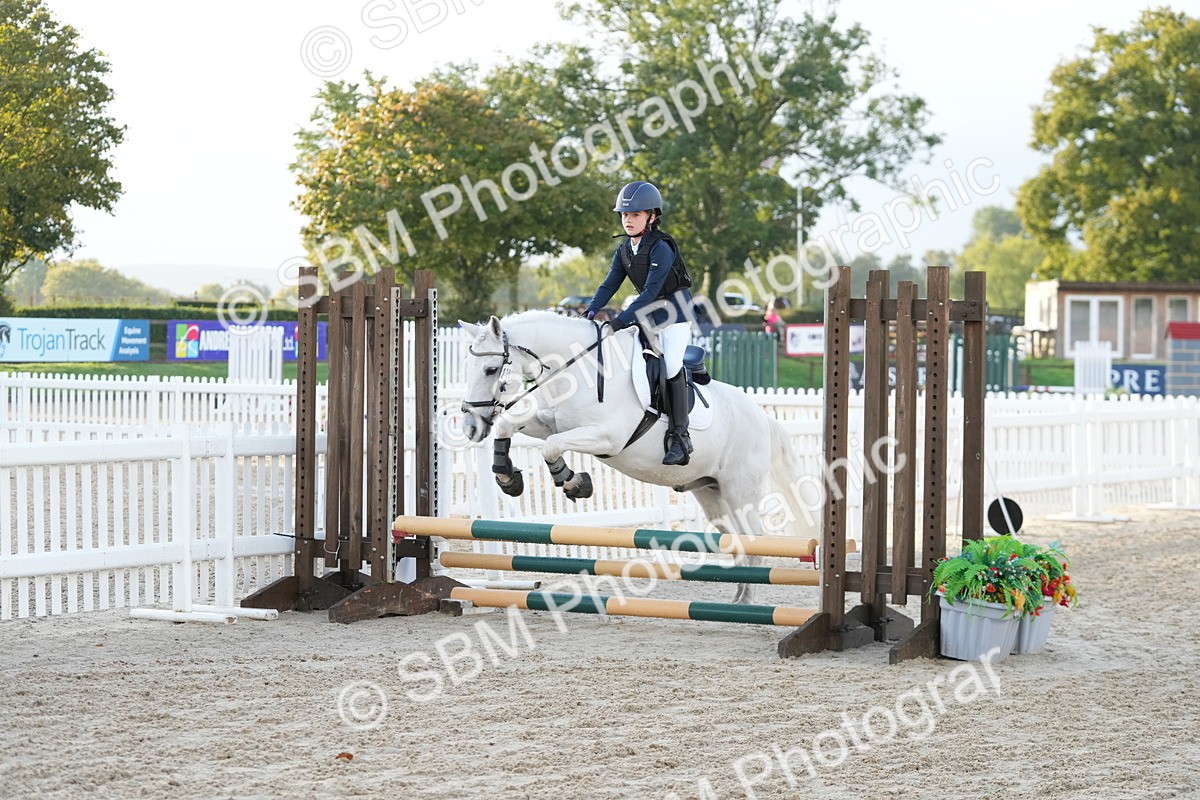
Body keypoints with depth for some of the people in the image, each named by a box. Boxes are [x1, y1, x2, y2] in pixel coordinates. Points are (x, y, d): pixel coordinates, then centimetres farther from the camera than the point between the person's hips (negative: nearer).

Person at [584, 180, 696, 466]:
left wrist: (623, 320, -36)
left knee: (671, 366, -18)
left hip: (676, 311, -9)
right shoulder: (624, 250, 1)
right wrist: (592, 310, -17)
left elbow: (650, 292, -30)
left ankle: (680, 437, -16)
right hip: (649, 313, 9)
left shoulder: (661, 248, -24)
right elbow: (610, 284, 1)